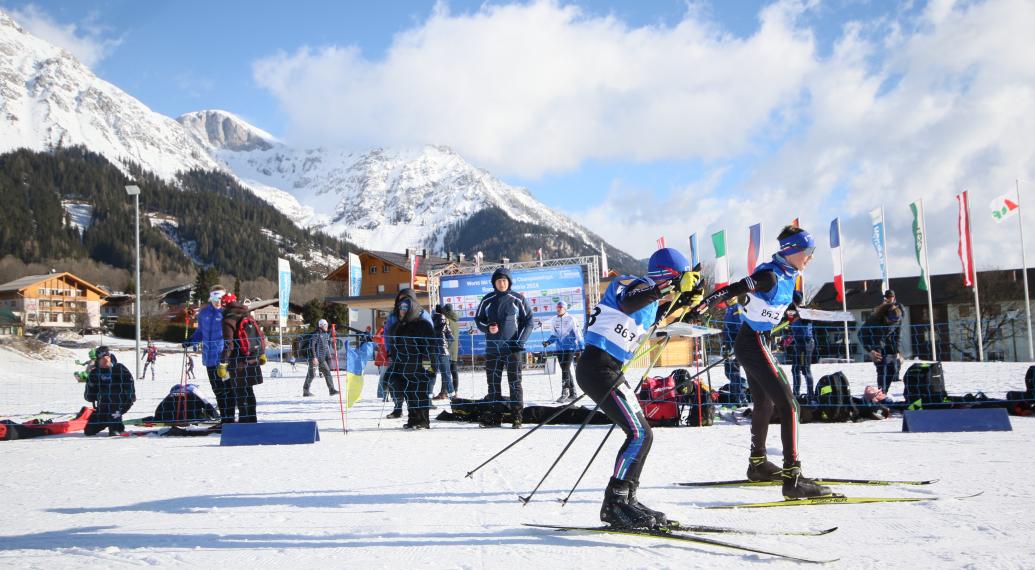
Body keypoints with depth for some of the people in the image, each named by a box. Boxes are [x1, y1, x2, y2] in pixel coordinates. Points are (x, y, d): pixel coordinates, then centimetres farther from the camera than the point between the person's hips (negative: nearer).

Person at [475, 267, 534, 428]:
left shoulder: (518, 299, 0)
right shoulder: (487, 300, 7)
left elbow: (528, 321, 2)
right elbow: (478, 319, 15)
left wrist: (520, 341, -8)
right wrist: (487, 327, -7)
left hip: (513, 348, -3)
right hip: (492, 348, 3)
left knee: (515, 383, -3)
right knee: (493, 383, 4)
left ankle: (517, 417, -1)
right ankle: (494, 416, 10)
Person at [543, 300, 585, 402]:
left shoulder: (571, 319, -6)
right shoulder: (555, 319, 9)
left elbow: (578, 333, -7)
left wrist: (581, 347, -11)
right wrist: (548, 342, -1)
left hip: (570, 348, -6)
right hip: (560, 349, 6)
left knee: (565, 370, -13)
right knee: (565, 370, 9)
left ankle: (564, 392, -11)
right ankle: (572, 394, 17)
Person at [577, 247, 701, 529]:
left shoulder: (651, 304, 18)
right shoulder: (630, 284, -10)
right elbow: (628, 303, -33)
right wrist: (673, 285, -39)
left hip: (610, 371, 10)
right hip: (598, 367, -10)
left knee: (641, 434, 10)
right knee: (639, 434, -14)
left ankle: (624, 499, 16)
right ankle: (615, 503, -9)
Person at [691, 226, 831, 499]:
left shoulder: (787, 275, 7)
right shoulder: (771, 276, -21)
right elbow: (731, 290, -28)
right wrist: (701, 307, -35)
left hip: (751, 342, 10)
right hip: (754, 345, -10)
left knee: (764, 404, 24)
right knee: (789, 406, -14)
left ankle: (757, 463, 42)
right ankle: (792, 478, -18)